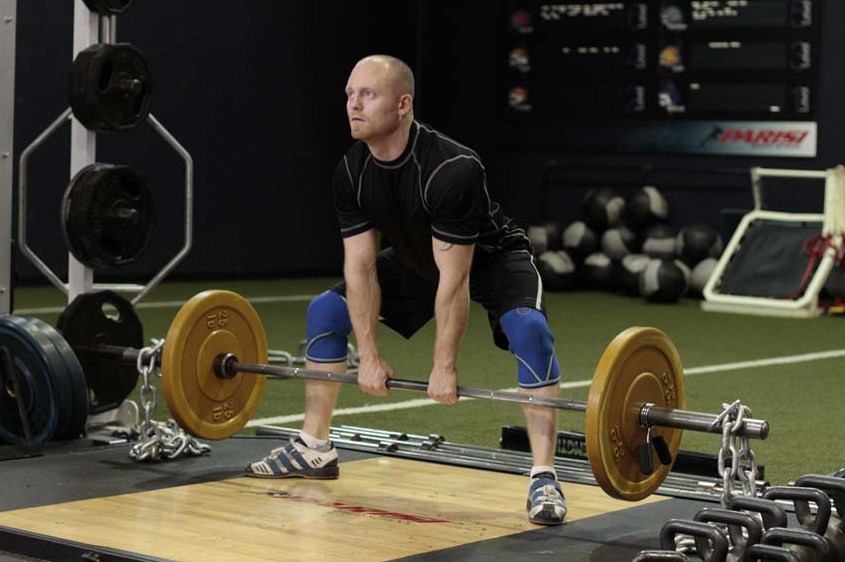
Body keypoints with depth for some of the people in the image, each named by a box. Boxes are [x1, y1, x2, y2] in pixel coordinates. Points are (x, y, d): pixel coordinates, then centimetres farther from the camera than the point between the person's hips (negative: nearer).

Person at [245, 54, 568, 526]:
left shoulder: (452, 170, -38)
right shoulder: (352, 174, -18)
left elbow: (454, 280, -34)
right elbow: (361, 265, -11)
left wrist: (444, 367, -29)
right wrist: (370, 355, -12)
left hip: (490, 259, -6)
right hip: (416, 259, 7)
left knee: (529, 330, -35)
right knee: (325, 311, 2)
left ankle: (544, 478, -31)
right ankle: (314, 450, 14)